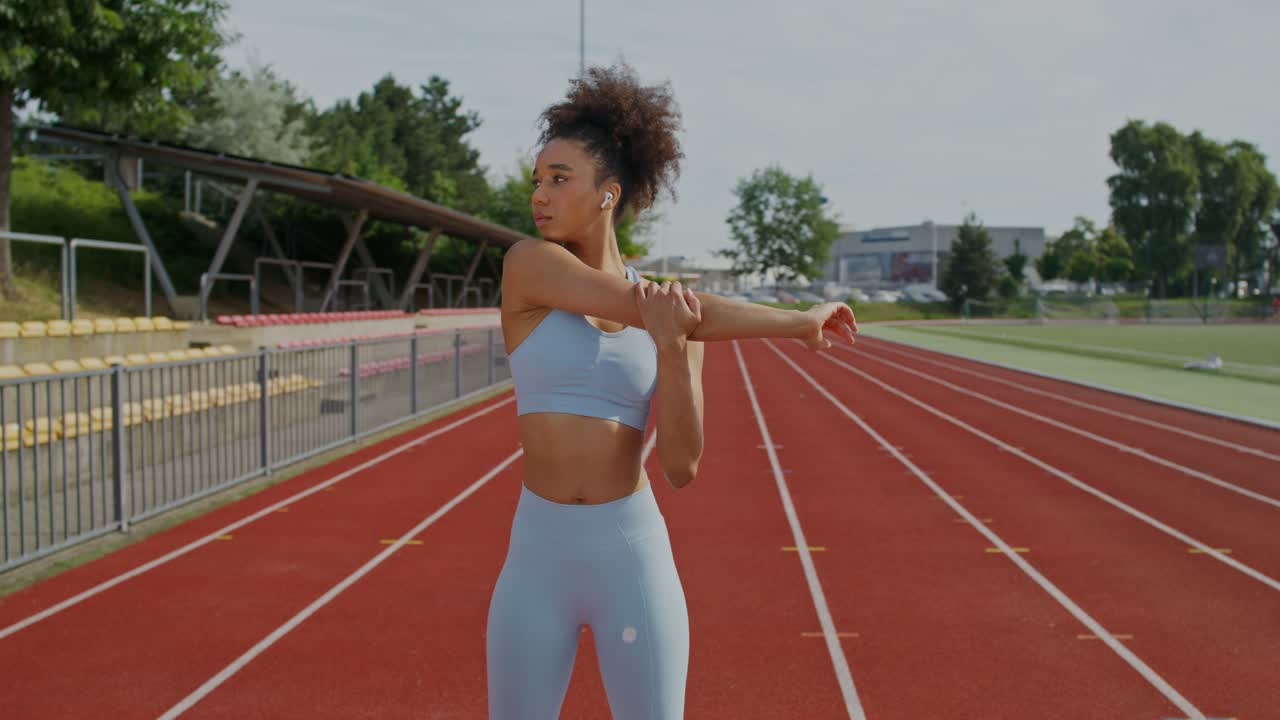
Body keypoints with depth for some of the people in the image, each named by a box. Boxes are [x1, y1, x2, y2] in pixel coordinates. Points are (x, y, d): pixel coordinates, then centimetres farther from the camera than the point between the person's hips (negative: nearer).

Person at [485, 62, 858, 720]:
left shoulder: (676, 318, -1)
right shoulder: (527, 263, -8)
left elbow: (681, 468, -11)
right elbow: (667, 311, -17)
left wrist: (671, 346, -26)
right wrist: (796, 322, -10)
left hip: (634, 559, 0)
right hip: (538, 559, 0)